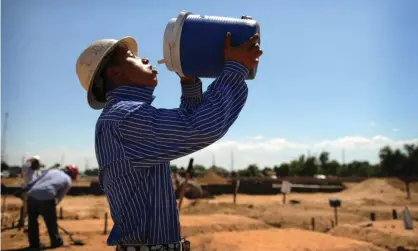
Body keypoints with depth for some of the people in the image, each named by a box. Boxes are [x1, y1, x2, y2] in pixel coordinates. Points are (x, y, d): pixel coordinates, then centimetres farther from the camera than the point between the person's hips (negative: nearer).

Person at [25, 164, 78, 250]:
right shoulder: (68, 181, 16)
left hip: (32, 194, 4)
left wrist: (24, 190, 13)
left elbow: (34, 181, 15)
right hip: (46, 198, -4)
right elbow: (59, 197, 14)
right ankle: (56, 241, 24)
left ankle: (34, 243, 23)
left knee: (32, 220, 19)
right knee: (51, 221, 14)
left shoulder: (52, 171, 25)